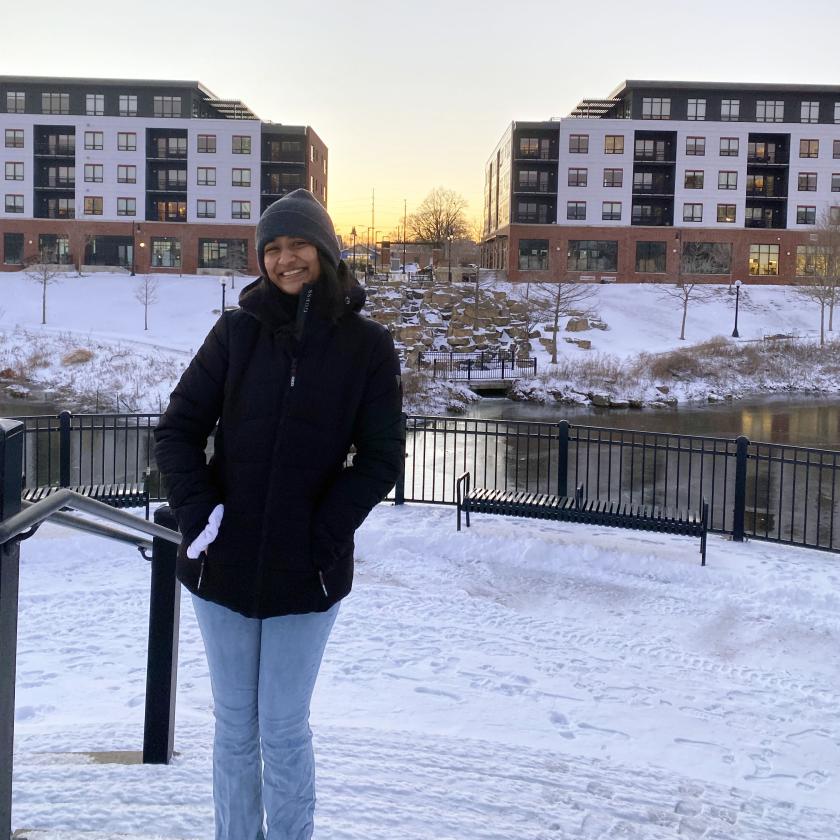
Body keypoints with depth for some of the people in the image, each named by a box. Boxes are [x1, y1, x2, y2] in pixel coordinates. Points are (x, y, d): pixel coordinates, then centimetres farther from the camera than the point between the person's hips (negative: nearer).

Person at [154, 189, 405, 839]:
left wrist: (325, 529, -12)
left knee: (284, 731, 4)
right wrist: (196, 509, -11)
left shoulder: (366, 346, -3)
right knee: (235, 726, 14)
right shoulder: (236, 332, 0)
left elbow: (382, 457, -3)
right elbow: (178, 430, 2)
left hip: (305, 573, -2)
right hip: (223, 563, 2)